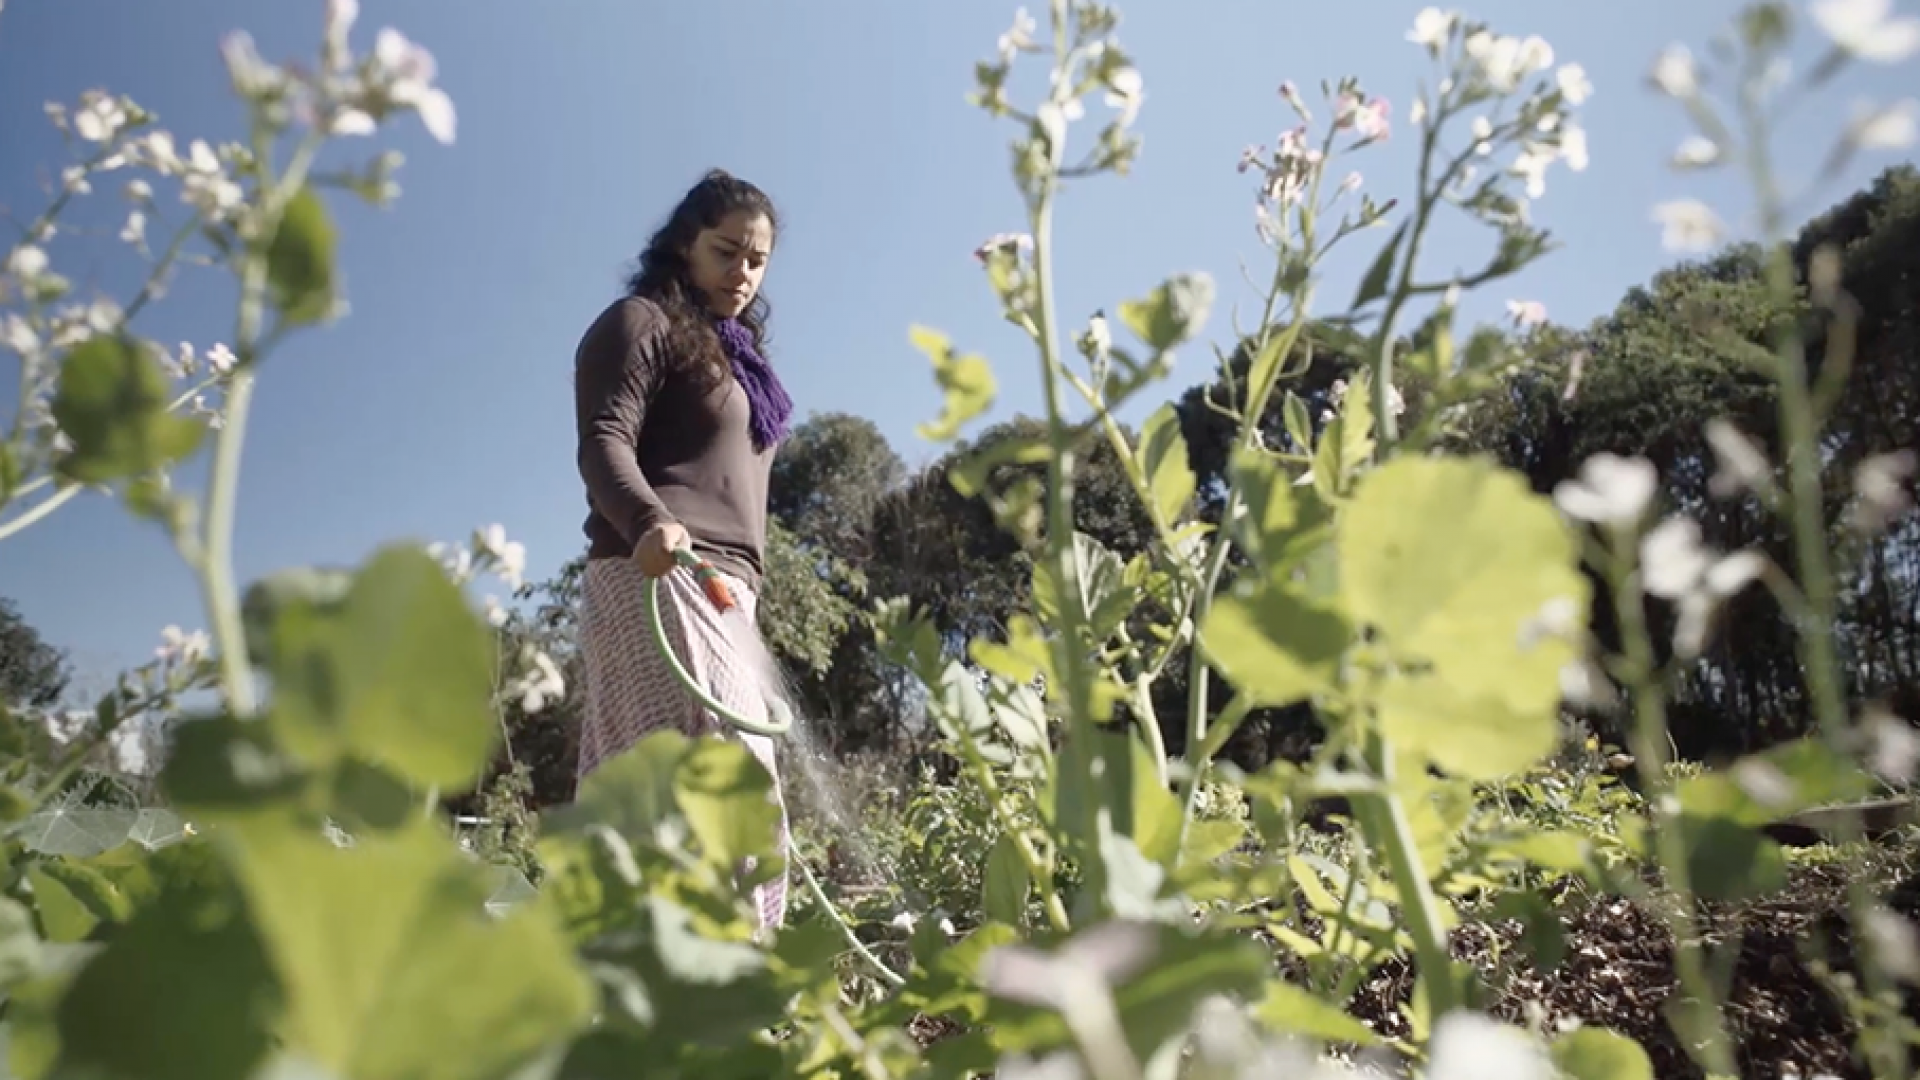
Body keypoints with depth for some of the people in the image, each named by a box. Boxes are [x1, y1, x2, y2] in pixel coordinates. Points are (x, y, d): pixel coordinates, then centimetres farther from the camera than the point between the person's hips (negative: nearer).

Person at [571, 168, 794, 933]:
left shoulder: (736, 355, 29)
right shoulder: (642, 323, 4)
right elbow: (604, 443, -11)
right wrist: (650, 525, -31)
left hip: (722, 590, 8)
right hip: (658, 576, -8)